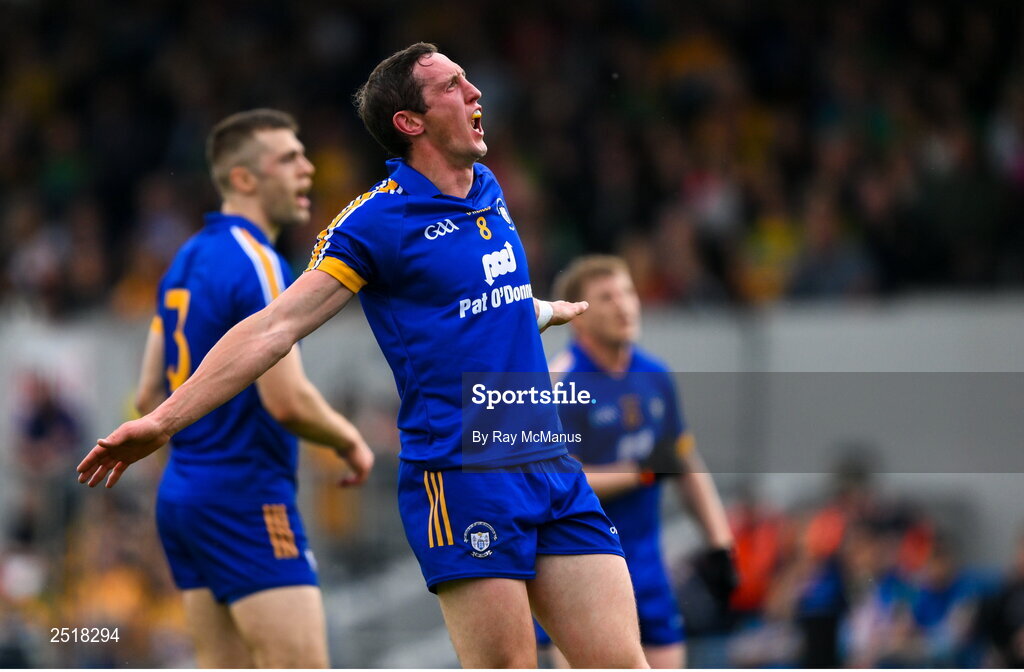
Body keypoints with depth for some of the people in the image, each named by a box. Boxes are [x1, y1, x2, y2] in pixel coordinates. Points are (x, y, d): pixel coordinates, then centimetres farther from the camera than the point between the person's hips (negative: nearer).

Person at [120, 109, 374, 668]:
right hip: (246, 497, -10)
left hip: (182, 492, 10)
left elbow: (150, 395, 19)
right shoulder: (257, 264, -14)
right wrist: (351, 442, -4)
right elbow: (287, 398, -20)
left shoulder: (187, 261, 15)